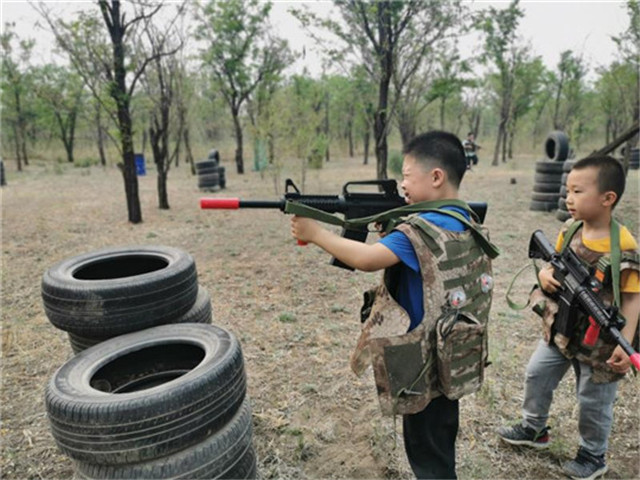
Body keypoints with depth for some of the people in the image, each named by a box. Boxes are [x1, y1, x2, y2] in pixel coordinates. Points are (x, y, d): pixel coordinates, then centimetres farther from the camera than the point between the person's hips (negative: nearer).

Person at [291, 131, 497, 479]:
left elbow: (367, 259, -34)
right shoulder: (467, 222, 4)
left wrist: (315, 233, -23)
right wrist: (393, 231, -4)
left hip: (426, 360, -9)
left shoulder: (425, 227, -25)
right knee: (439, 445, 27)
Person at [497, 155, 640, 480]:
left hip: (599, 340, -6)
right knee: (536, 374, 18)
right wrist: (545, 274, -17)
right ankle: (533, 429, 41)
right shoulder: (569, 229, -6)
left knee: (594, 400, 13)